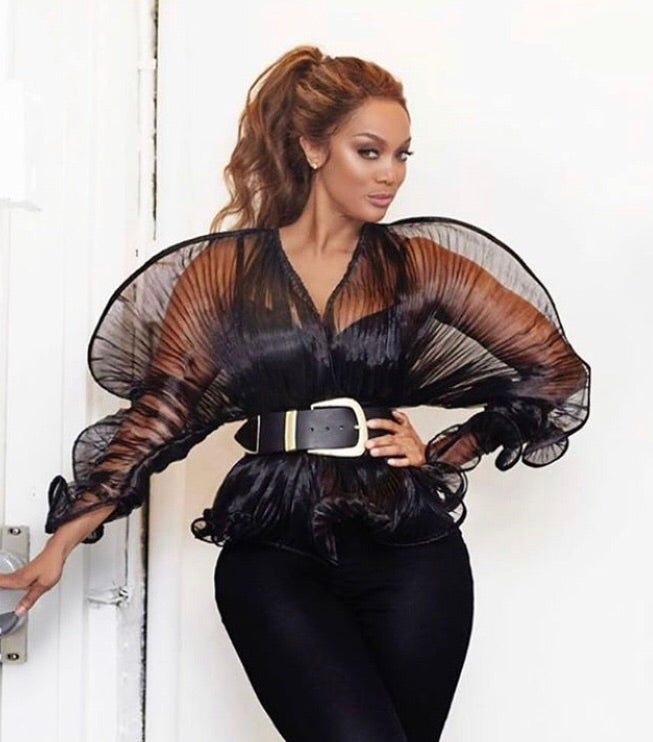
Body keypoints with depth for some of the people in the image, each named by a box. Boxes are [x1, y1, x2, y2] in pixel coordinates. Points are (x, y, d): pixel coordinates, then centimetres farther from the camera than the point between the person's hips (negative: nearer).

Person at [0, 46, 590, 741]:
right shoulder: (224, 268, 5)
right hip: (274, 552, -1)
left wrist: (442, 455, 2)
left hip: (407, 550, 2)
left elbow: (557, 370, 7)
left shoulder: (416, 263, 6)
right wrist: (61, 544, 0)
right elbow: (159, 411, 3)